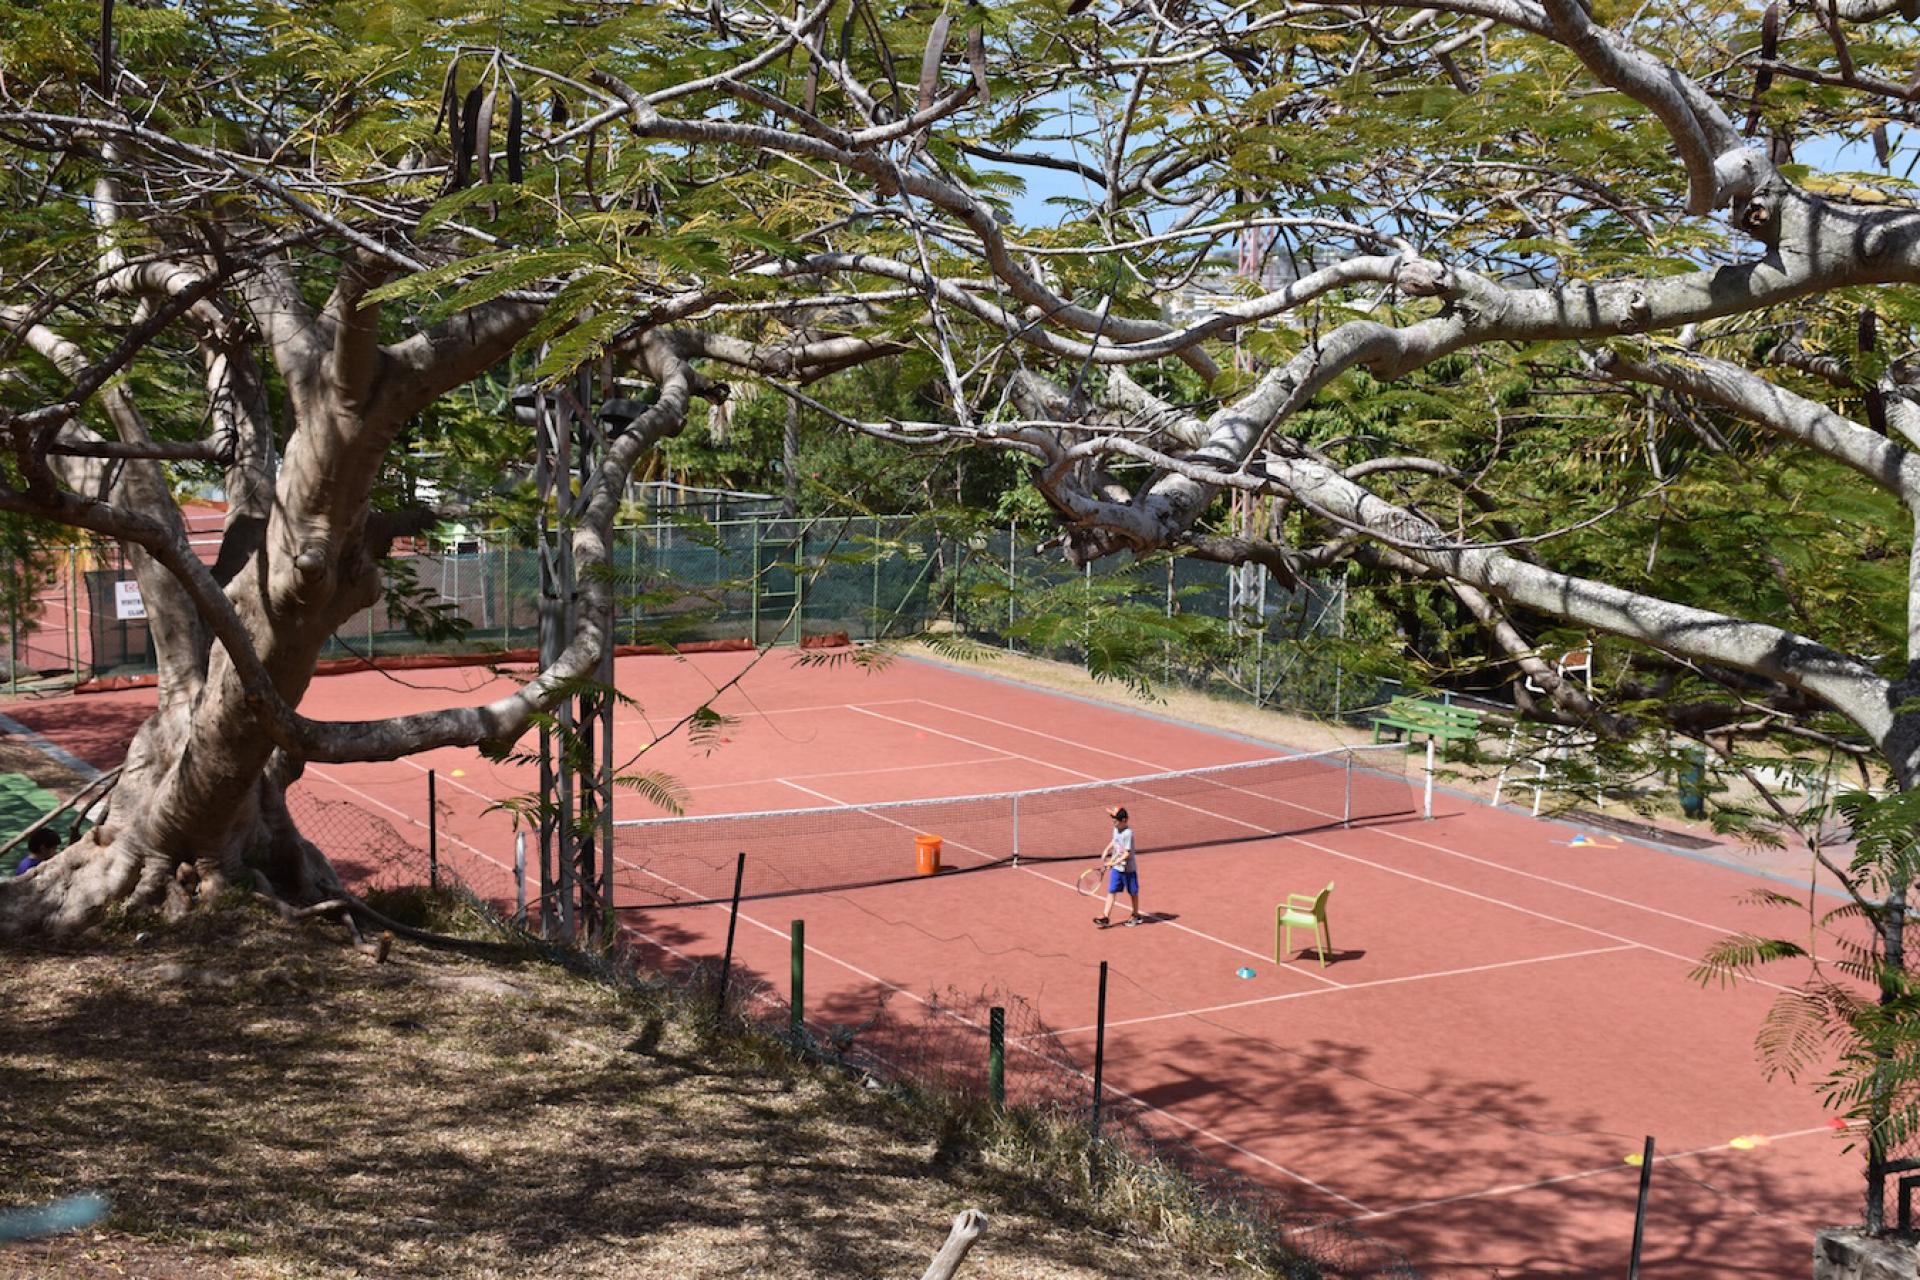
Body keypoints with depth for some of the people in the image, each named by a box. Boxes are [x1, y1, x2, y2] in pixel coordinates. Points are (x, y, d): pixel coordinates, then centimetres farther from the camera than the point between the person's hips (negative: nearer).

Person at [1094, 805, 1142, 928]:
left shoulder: (1128, 833, -23)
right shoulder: (1116, 829, 1)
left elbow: (1127, 853, -25)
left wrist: (1115, 862, -31)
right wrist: (1107, 850, 8)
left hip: (1128, 869, -7)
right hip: (1115, 868, 7)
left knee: (1132, 893, 12)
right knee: (1111, 891, 0)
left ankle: (1135, 915, 29)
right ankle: (1105, 917, -2)